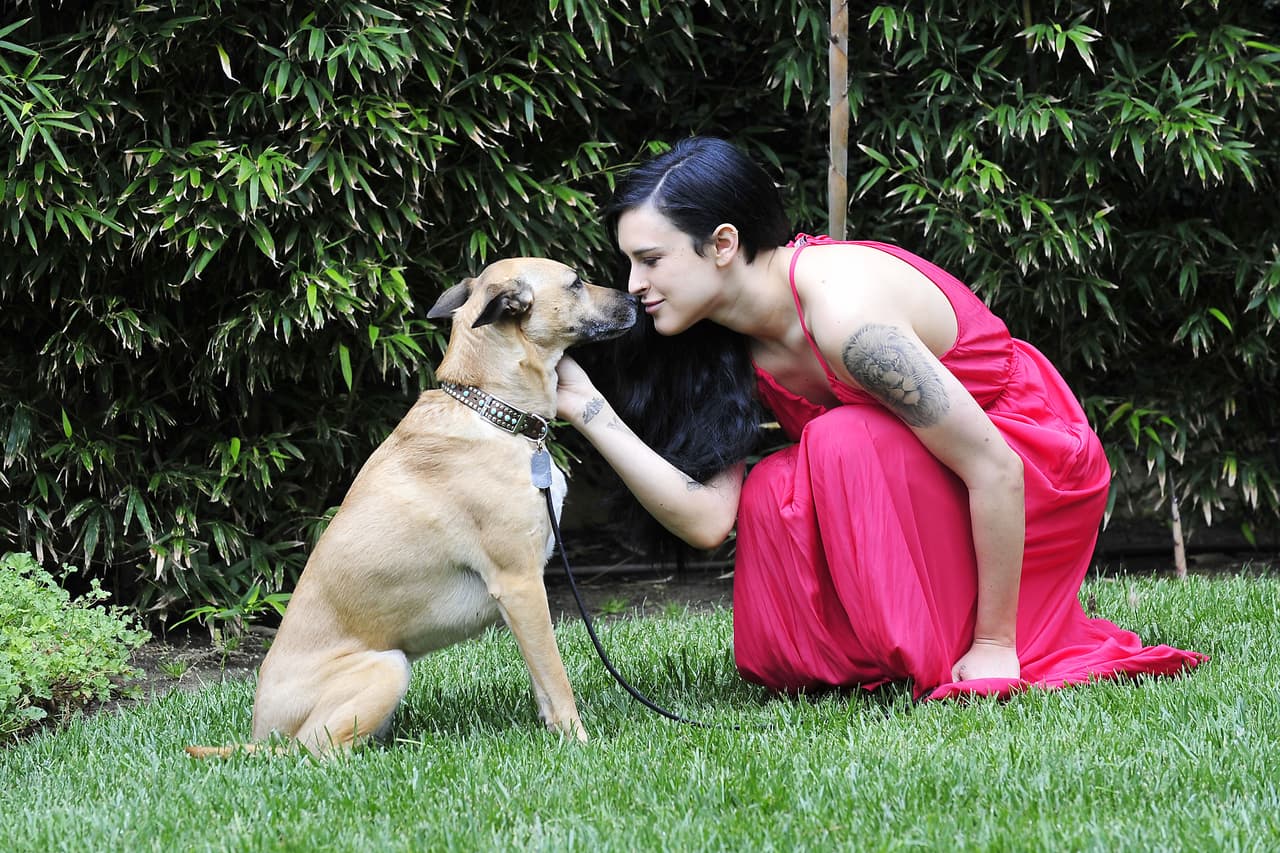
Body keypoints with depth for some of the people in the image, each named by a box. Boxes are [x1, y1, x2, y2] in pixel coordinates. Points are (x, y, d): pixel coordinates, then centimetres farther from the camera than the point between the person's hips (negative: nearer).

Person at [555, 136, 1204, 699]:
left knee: (845, 445, -30)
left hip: (1036, 468, -8)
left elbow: (994, 470, -30)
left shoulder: (844, 311, -33)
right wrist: (587, 408, -21)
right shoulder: (728, 345, -7)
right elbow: (708, 519, -14)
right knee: (770, 495, -16)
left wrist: (996, 645, -24)